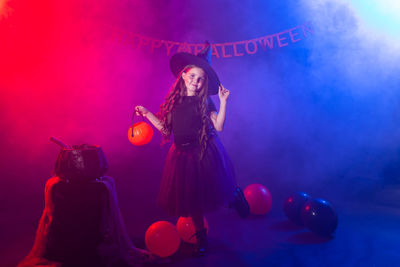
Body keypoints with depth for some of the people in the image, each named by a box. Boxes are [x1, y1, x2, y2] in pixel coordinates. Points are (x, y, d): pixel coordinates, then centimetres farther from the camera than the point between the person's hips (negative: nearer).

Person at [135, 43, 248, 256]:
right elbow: (165, 128, 9)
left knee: (209, 191, 0)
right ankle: (201, 236, 29)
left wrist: (223, 102, -14)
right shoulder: (174, 100, 8)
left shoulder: (205, 101, 0)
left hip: (204, 153, -3)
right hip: (182, 154, 3)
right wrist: (147, 114, 5)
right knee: (190, 198, 9)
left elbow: (218, 127, -9)